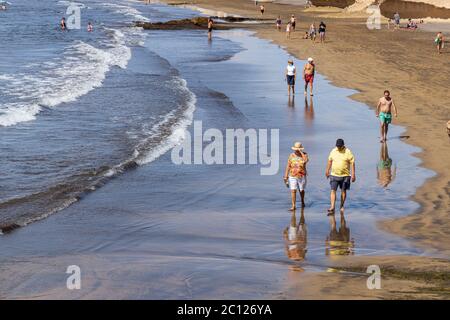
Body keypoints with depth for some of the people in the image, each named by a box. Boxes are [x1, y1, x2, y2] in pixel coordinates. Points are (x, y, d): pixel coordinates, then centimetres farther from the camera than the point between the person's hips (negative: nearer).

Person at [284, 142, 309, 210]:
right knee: (293, 191, -9)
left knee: (301, 190, 14)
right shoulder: (291, 155, 1)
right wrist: (286, 176, 0)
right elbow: (288, 166, 3)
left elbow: (306, 160, -26)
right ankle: (293, 206, -10)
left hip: (302, 176, 0)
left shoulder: (304, 154, -3)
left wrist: (301, 152, -21)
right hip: (292, 176, 0)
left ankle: (302, 201, 40)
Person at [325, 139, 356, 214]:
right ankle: (332, 208, -12)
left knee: (343, 191, 7)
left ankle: (342, 207, 21)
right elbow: (329, 161, 16)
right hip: (334, 175, 2)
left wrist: (353, 174, -11)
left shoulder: (348, 152, -7)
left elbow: (352, 163, -7)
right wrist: (327, 171, 19)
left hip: (345, 175, -2)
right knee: (333, 191, -7)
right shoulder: (333, 151, 4)